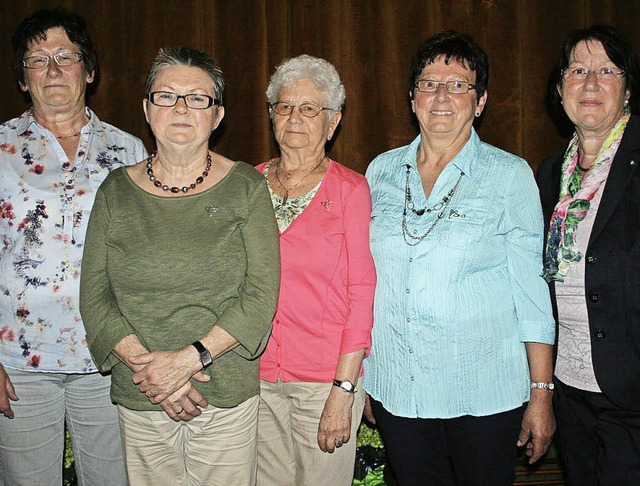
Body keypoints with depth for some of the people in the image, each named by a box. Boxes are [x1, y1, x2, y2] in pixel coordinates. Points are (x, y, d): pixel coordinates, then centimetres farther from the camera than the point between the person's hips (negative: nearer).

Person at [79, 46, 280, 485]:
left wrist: (189, 357, -17)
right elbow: (94, 295, 0)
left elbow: (261, 296, -8)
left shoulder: (246, 187, -2)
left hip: (229, 400, -1)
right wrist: (145, 367, -13)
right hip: (139, 403, 2)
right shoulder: (116, 191, 4)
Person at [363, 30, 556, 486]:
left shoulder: (510, 175, -3)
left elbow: (532, 286, -4)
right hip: (395, 387, 3)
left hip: (484, 392, -2)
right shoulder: (381, 171, 5)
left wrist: (541, 393, -7)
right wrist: (357, 379, 9)